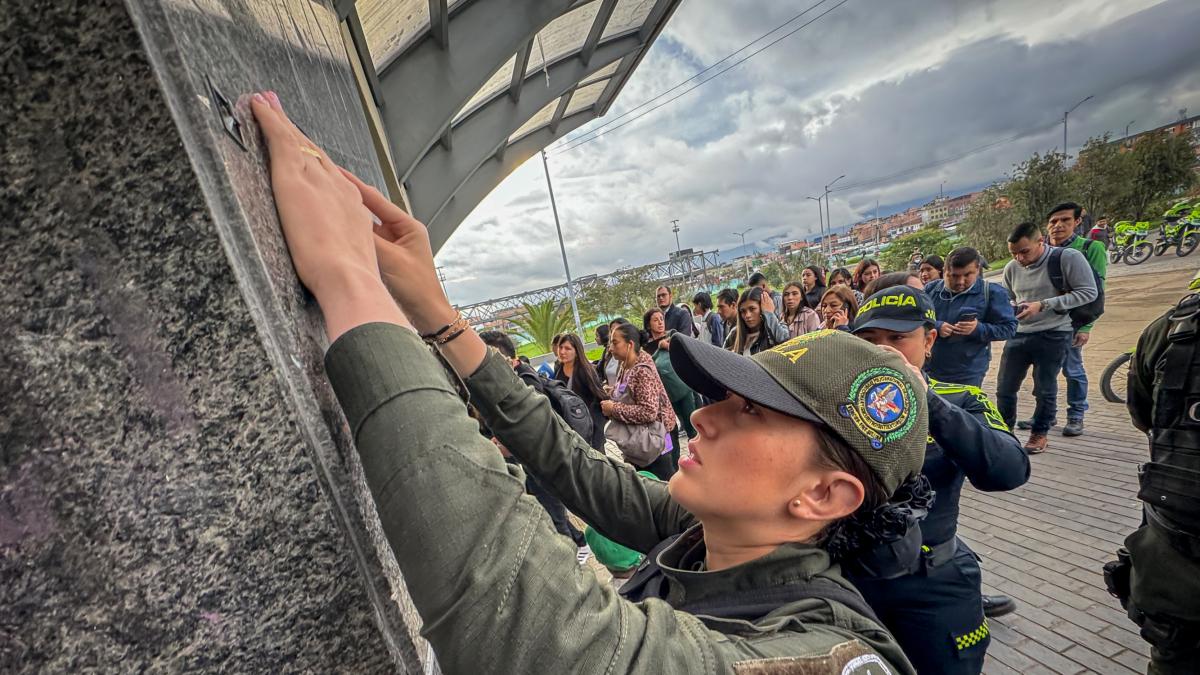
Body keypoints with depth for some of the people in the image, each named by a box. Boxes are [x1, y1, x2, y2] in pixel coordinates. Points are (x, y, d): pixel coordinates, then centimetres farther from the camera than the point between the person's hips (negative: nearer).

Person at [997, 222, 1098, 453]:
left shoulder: (1068, 257, -11)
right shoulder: (1012, 268, 1)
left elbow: (1088, 292, -12)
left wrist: (1043, 305, -20)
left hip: (1053, 335, -4)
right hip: (1018, 334, 4)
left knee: (1045, 390, 7)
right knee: (1004, 388, 7)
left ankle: (1039, 434, 25)